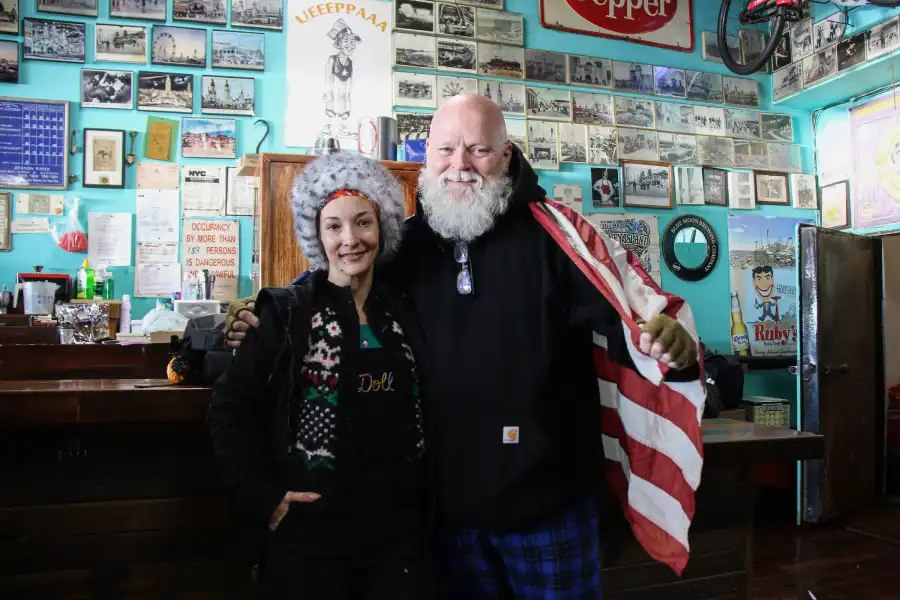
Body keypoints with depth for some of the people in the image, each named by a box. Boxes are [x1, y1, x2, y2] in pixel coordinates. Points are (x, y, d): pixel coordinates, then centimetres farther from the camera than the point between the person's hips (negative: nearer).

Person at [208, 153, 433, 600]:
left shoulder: (404, 315, 5)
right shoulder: (288, 312, -7)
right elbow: (229, 408, -5)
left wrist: (422, 504, 8)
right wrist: (262, 497, -10)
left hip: (399, 534, 4)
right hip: (310, 534, -3)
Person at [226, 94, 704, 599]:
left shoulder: (554, 231, -9)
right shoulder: (403, 244, 1)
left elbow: (628, 312, -12)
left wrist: (668, 336, -33)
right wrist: (265, 326, 0)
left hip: (548, 497, -3)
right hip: (447, 501, 4)